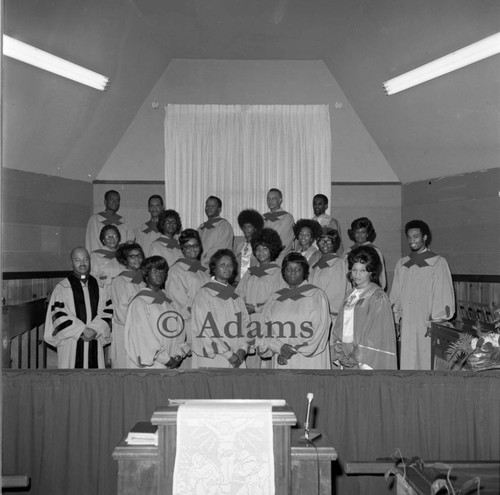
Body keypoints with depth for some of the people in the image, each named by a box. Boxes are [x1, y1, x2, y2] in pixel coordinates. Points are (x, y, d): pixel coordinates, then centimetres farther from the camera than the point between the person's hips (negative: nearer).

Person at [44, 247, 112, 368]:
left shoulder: (99, 286, 10)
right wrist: (82, 330, -13)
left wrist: (94, 329, -10)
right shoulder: (62, 287, -1)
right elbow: (59, 315, -8)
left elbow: (107, 311, 5)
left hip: (94, 343, 3)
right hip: (71, 345, -3)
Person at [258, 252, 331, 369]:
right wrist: (279, 347, -12)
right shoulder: (275, 298, 13)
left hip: (309, 361, -3)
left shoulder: (317, 295, 2)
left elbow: (319, 331, -5)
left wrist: (294, 350, -10)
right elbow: (266, 331, 6)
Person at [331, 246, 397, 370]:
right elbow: (340, 327, 13)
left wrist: (357, 357, -11)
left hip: (366, 361, -6)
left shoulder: (378, 297, -6)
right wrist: (339, 352, -1)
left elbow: (376, 334, -11)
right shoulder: (351, 295, 15)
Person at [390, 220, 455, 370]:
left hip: (428, 324, -4)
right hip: (406, 324, 4)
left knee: (427, 363, -2)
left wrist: (436, 323, -11)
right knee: (408, 363, 5)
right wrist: (396, 320, 8)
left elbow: (444, 295, -6)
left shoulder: (438, 263, -3)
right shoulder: (402, 264, 11)